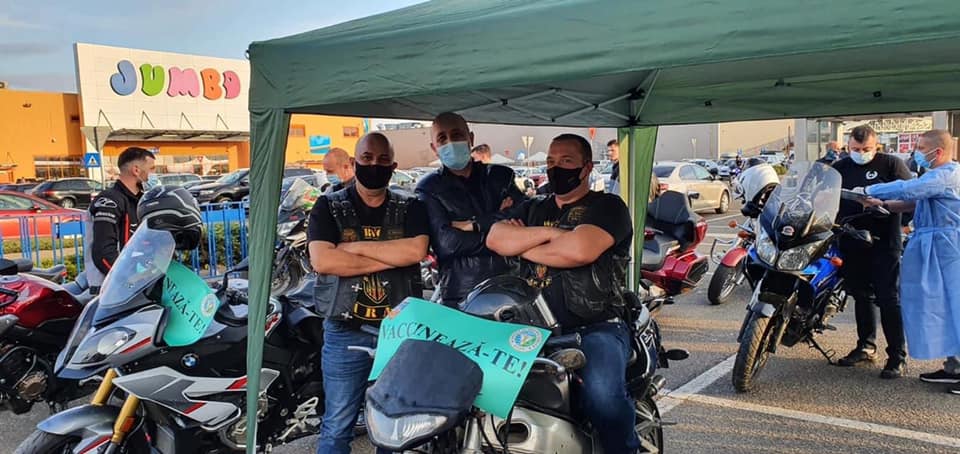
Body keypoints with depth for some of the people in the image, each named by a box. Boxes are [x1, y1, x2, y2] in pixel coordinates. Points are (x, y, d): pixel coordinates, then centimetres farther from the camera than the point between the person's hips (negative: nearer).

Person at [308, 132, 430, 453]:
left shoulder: (410, 208, 6)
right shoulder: (329, 207, 2)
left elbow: (416, 251, -14)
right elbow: (321, 260, -15)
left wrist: (356, 247, -14)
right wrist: (393, 257, -14)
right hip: (345, 333, -2)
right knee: (337, 428, 5)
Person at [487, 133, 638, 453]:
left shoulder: (607, 206, 4)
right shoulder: (533, 208, 21)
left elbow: (580, 250, -17)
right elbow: (495, 239, 2)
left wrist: (523, 244, -2)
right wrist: (552, 233, -7)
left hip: (595, 327, -4)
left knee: (601, 394, -32)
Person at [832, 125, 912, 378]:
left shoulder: (891, 164, 0)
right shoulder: (840, 169, 13)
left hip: (884, 243, -5)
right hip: (852, 243, 5)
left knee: (889, 300, -6)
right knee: (862, 297, 15)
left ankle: (898, 357, 0)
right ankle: (866, 347, 28)